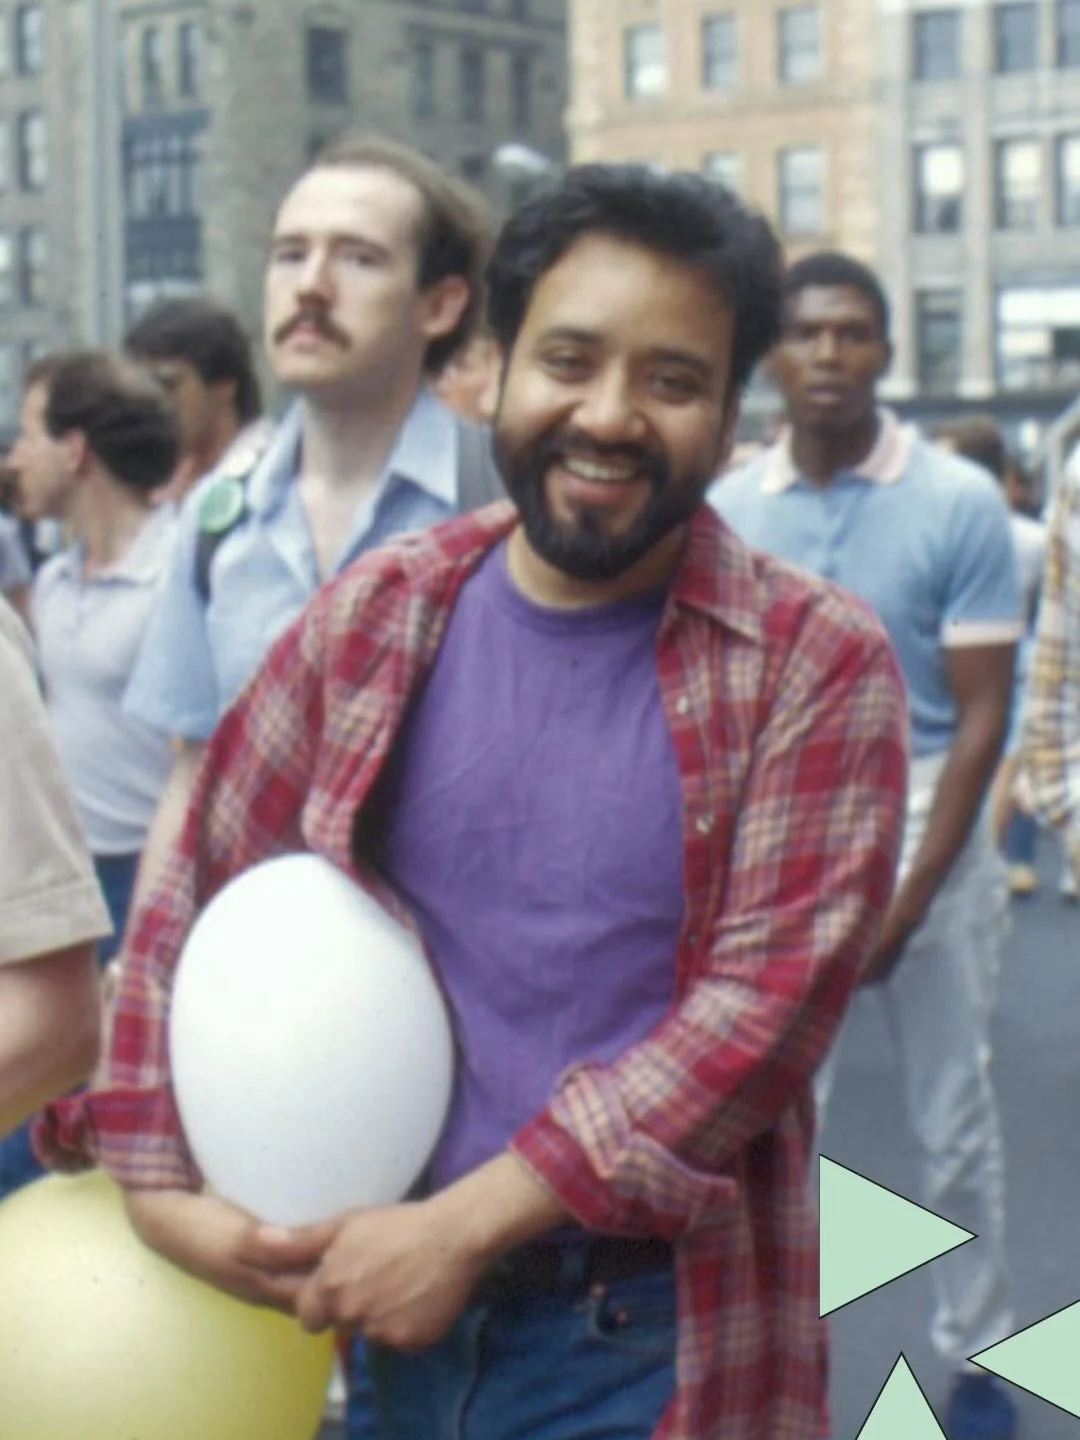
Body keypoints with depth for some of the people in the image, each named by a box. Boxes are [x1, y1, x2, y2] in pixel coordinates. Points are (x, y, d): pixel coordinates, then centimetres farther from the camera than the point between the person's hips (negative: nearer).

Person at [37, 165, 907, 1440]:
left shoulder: (814, 664, -9)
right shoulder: (376, 615, 1)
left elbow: (766, 999, -15)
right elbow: (197, 894, 7)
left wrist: (460, 1228, -17)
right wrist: (154, 1180, -2)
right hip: (399, 1303, 3)